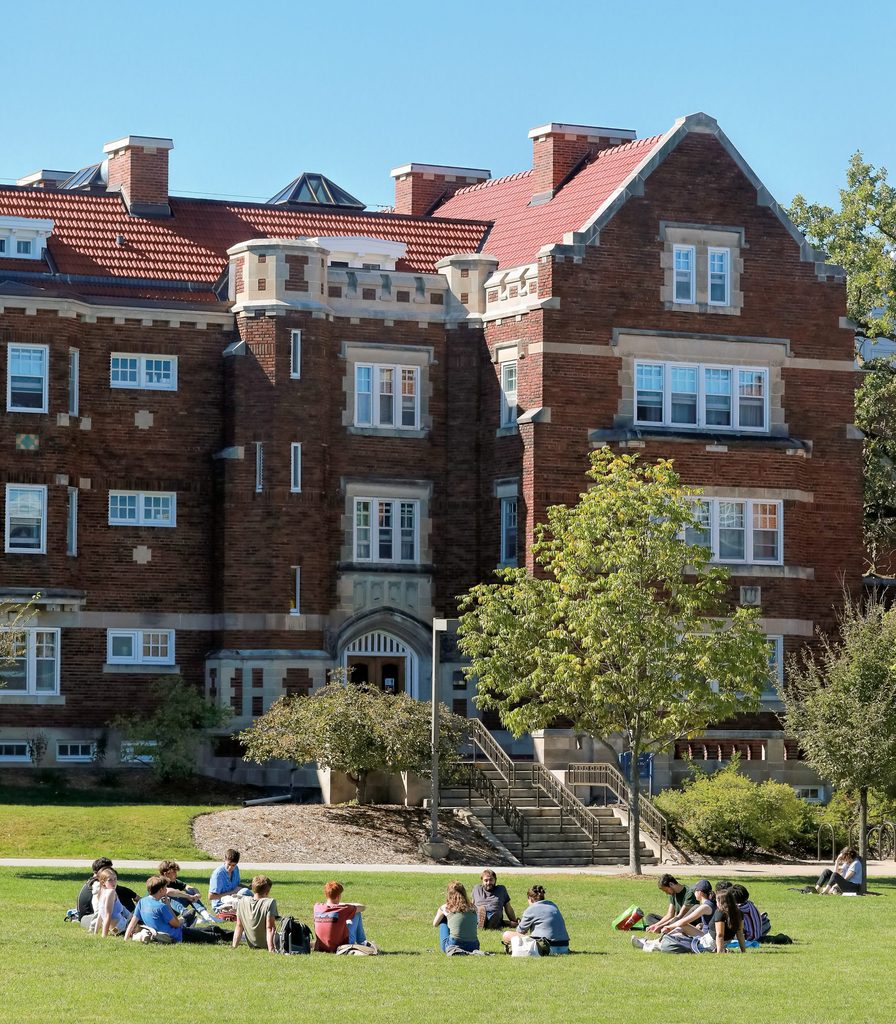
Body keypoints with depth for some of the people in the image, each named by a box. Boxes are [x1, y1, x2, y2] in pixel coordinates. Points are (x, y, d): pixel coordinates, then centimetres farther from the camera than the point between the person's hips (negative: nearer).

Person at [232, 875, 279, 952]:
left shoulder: (241, 903, -5)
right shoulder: (270, 903, -19)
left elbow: (239, 926, -2)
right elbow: (270, 928, -23)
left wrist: (234, 946, 1)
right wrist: (271, 949, -26)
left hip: (252, 945, 5)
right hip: (266, 945, -5)